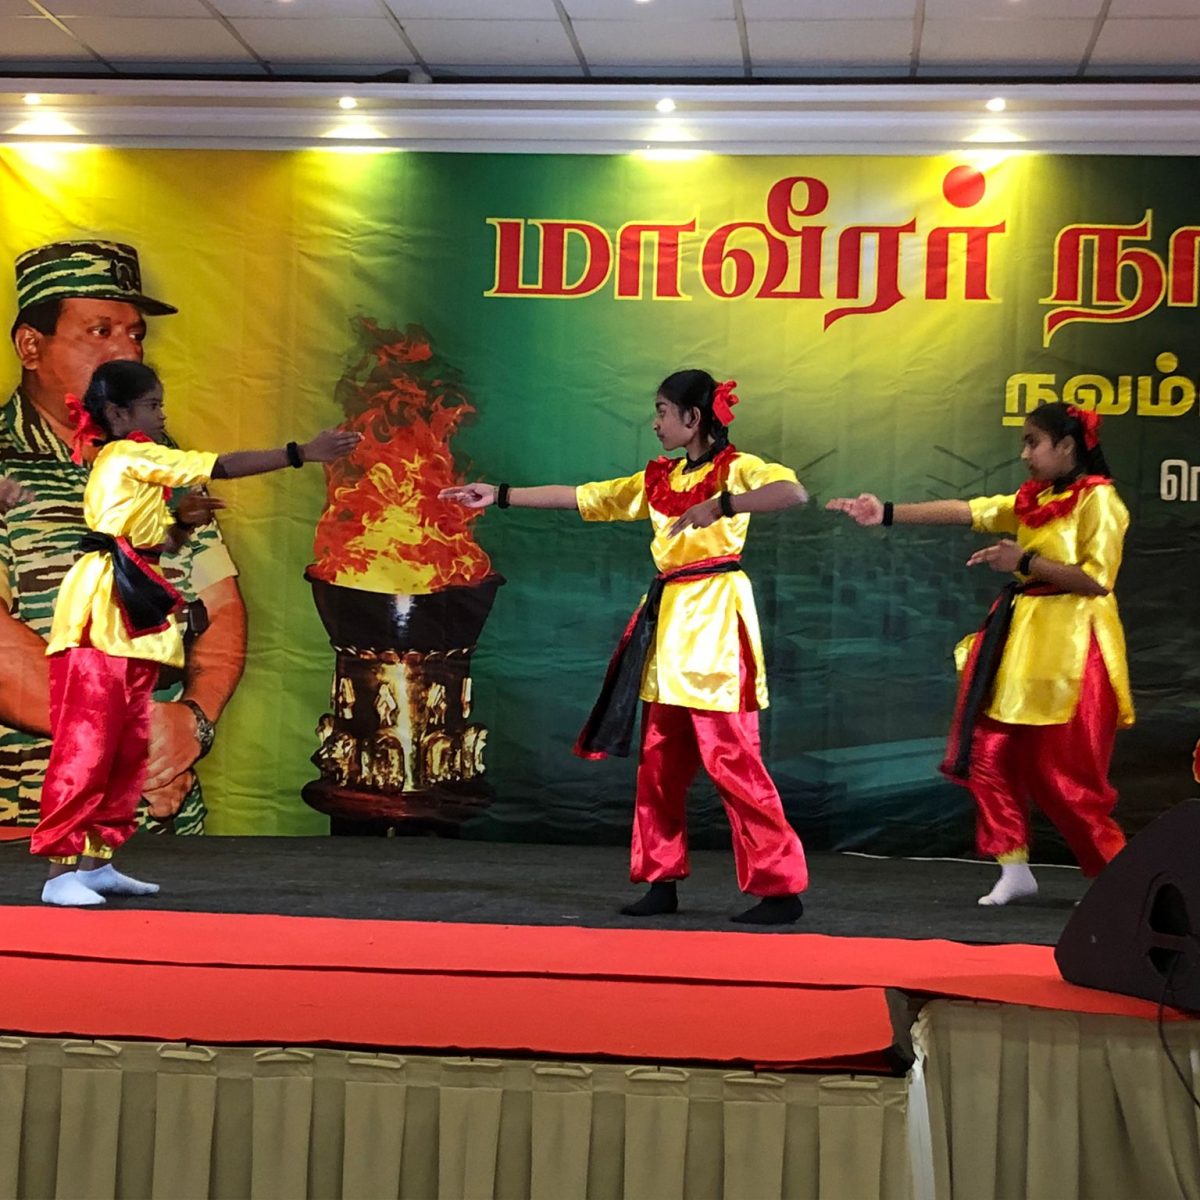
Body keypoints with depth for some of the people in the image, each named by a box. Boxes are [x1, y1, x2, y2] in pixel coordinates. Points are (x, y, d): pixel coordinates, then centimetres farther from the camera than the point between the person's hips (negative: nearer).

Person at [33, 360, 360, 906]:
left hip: (130, 620, 10)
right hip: (101, 613, -10)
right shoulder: (131, 456, -7)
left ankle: (97, 861, 16)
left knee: (128, 745, 11)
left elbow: (152, 543, 24)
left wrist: (183, 522, 5)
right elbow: (224, 467, -12)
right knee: (85, 743, -11)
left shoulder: (128, 464, 22)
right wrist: (303, 453, -11)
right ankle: (62, 870, -11)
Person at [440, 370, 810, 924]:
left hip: (715, 620, -8)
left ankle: (780, 887, -5)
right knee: (659, 760, 9)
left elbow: (794, 491, -25)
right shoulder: (659, 479, 16)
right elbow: (581, 497, 19)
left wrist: (720, 506, -34)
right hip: (668, 624, 8)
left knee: (730, 759, -10)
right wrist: (500, 495, 18)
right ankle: (661, 880, 18)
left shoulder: (736, 469, -6)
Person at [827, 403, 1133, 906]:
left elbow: (1097, 580, -17)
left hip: (1070, 645, -8)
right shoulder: (1033, 500, 14)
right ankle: (1014, 869, 15)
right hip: (1022, 637, 8)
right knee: (989, 755, 5)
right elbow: (965, 511, 7)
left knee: (1060, 772, -5)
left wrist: (1025, 562, -20)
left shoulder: (1098, 500, -9)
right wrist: (887, 514, -1)